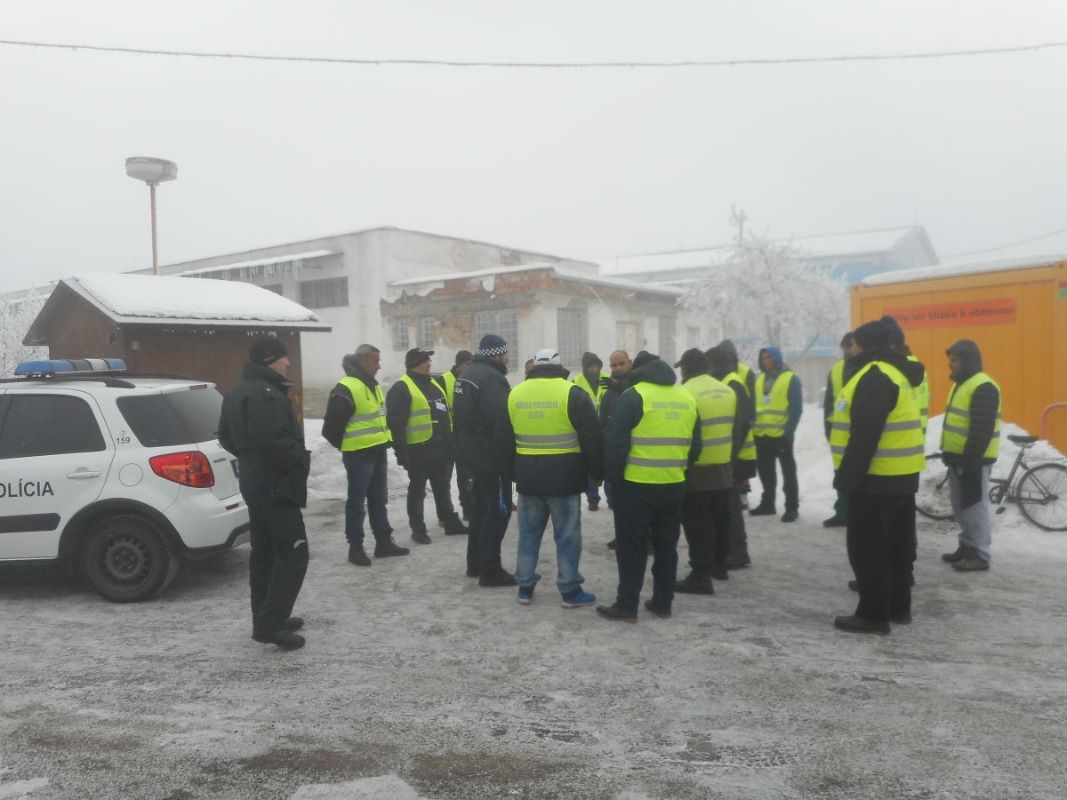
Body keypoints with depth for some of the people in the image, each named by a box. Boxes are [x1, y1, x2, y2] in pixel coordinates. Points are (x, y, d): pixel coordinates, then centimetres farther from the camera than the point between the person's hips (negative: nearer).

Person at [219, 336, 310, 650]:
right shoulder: (265, 394, -20)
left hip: (254, 482, 11)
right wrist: (301, 460, -16)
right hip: (276, 485, -11)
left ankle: (265, 619, 22)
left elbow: (226, 435, 21)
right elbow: (273, 440, -31)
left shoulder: (238, 392, 14)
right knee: (292, 552, -6)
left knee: (264, 552, 15)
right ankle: (270, 623, -7)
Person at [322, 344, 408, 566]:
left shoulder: (373, 385, 13)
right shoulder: (346, 389, -17)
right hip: (358, 455, -9)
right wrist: (347, 446, -4)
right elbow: (332, 426, -17)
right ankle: (355, 548, 10)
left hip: (378, 452, 9)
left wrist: (384, 440, 15)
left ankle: (384, 542, 24)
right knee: (357, 502, 1)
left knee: (379, 499, 15)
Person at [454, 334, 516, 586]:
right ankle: (490, 570, 2)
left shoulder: (467, 374, 12)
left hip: (472, 452, 10)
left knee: (482, 506, 19)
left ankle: (475, 562, 27)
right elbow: (500, 418, -28)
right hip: (491, 454, -10)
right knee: (498, 510, -2)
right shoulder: (491, 377, -20)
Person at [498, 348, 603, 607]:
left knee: (529, 532, 14)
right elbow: (592, 438, -9)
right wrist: (597, 472, 2)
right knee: (567, 535, 4)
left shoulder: (515, 394, 6)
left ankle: (525, 586, 20)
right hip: (564, 476, -4)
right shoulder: (572, 394, -8)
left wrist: (512, 473, 20)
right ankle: (570, 591, 10)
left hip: (528, 475, 4)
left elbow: (504, 440, 12)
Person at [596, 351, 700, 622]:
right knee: (666, 546, 15)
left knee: (632, 547, 3)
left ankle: (627, 605, 7)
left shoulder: (633, 397, -10)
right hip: (675, 486, 5)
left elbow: (615, 442, -13)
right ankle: (663, 603, 22)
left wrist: (613, 475, -1)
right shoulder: (687, 398, 9)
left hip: (636, 486, -5)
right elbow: (695, 446, 14)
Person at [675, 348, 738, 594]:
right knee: (719, 519, 20)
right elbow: (736, 429, 13)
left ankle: (701, 575, -1)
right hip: (722, 468, 7)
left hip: (696, 470, -7)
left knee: (697, 524, -2)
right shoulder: (728, 391, 7)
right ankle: (718, 564, 33)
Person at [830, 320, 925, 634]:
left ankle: (873, 614, 2)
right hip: (901, 476, 10)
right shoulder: (895, 372, 15)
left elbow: (864, 436, -24)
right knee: (896, 545, 17)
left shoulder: (874, 377, -18)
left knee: (867, 547, -3)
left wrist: (847, 477, -20)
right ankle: (898, 607, 26)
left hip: (877, 478, -10)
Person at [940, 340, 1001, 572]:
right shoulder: (960, 384, 14)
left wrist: (971, 459, -22)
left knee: (975, 506, -3)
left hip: (972, 459, -10)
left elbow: (982, 430, -22)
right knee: (961, 506, 16)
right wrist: (948, 453, 20)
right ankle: (967, 546, 26)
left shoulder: (983, 387, -18)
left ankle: (981, 555, 5)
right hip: (957, 457, 10)